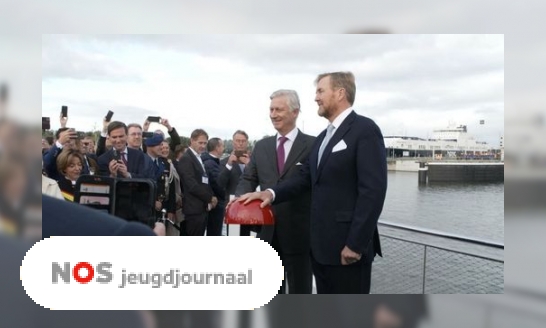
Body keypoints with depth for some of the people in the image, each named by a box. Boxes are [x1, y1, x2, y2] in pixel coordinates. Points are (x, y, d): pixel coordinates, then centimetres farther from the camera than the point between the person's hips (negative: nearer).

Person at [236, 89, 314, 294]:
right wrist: (240, 198, -11)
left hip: (298, 230, -4)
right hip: (268, 229, 5)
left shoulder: (313, 145, -5)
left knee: (300, 288, 11)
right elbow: (249, 179, 9)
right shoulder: (262, 146, 10)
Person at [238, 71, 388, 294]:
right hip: (321, 245, 9)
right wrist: (272, 193, -7)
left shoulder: (364, 129, -11)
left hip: (347, 246, -8)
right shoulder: (323, 137, 18)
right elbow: (306, 178, 11)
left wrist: (355, 244, -20)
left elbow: (373, 190, -18)